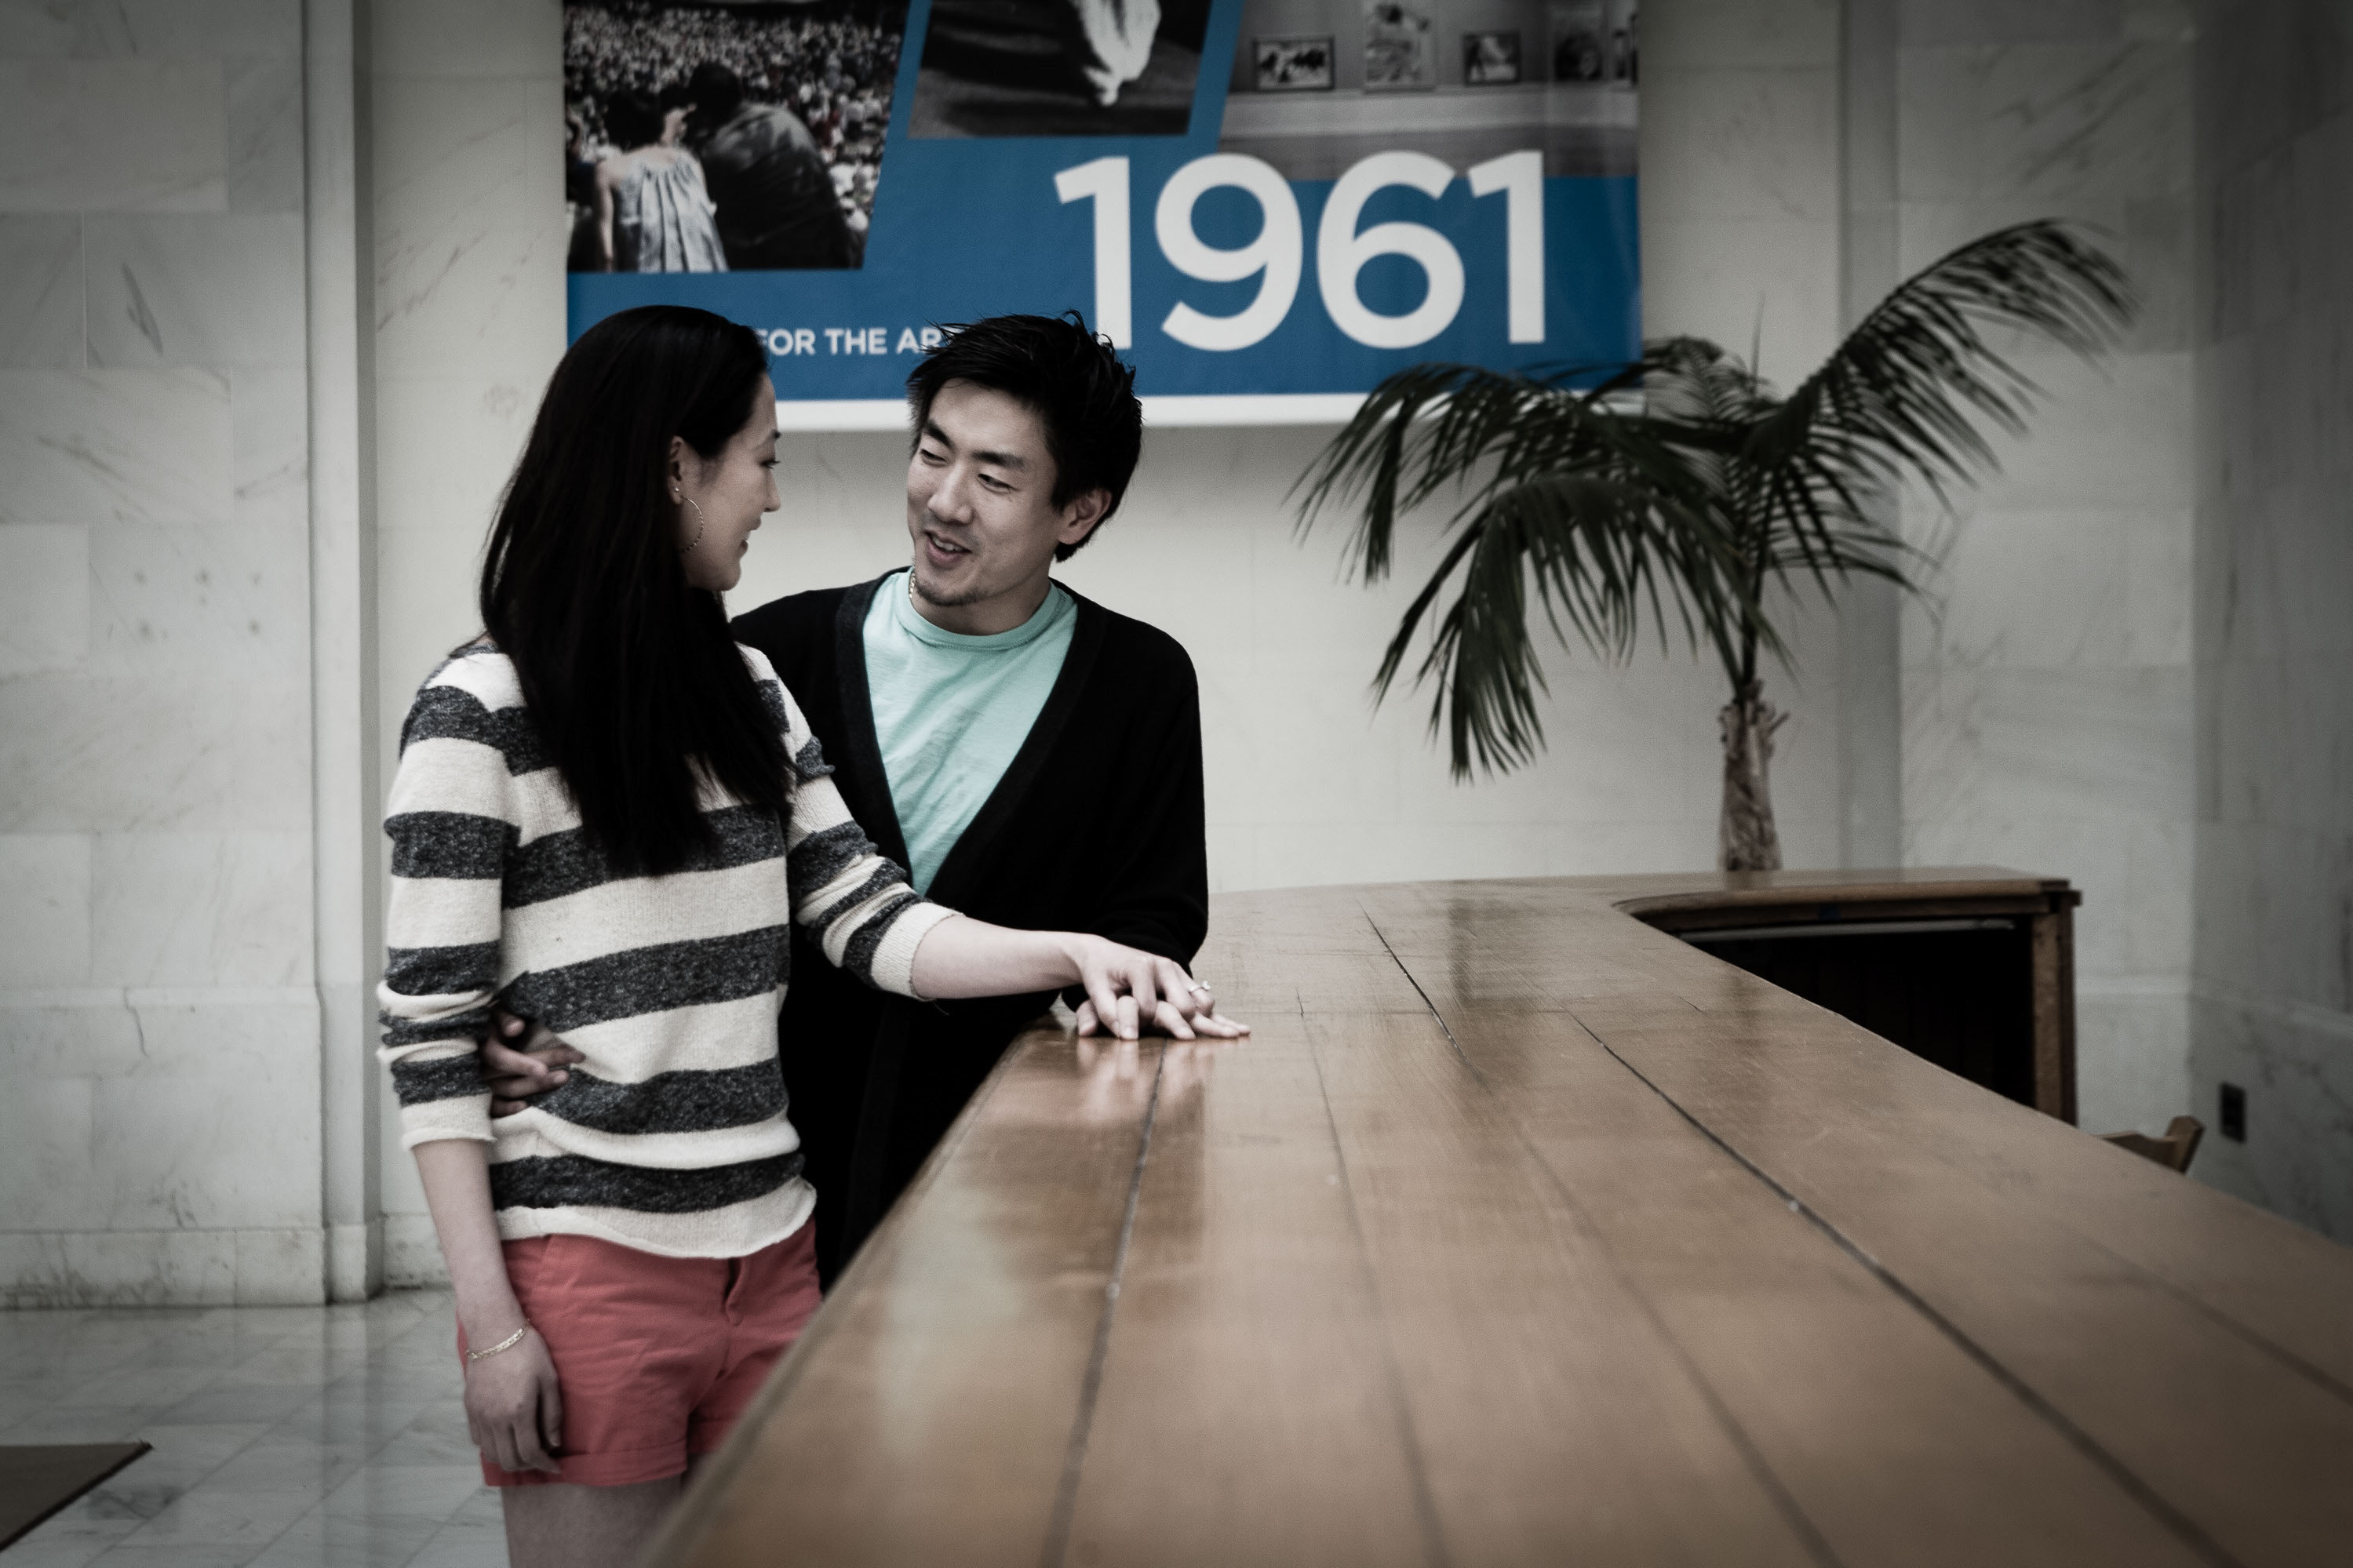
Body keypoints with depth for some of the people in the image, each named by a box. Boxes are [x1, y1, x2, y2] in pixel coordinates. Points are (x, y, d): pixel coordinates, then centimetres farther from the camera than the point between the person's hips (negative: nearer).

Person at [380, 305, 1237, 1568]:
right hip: (589, 1265, -6)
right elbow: (429, 1035, -10)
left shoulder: (748, 692, 11)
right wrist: (487, 1318, -14)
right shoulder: (481, 714, -9)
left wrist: (1074, 952, -12)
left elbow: (872, 924, 4)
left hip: (769, 1254, 6)